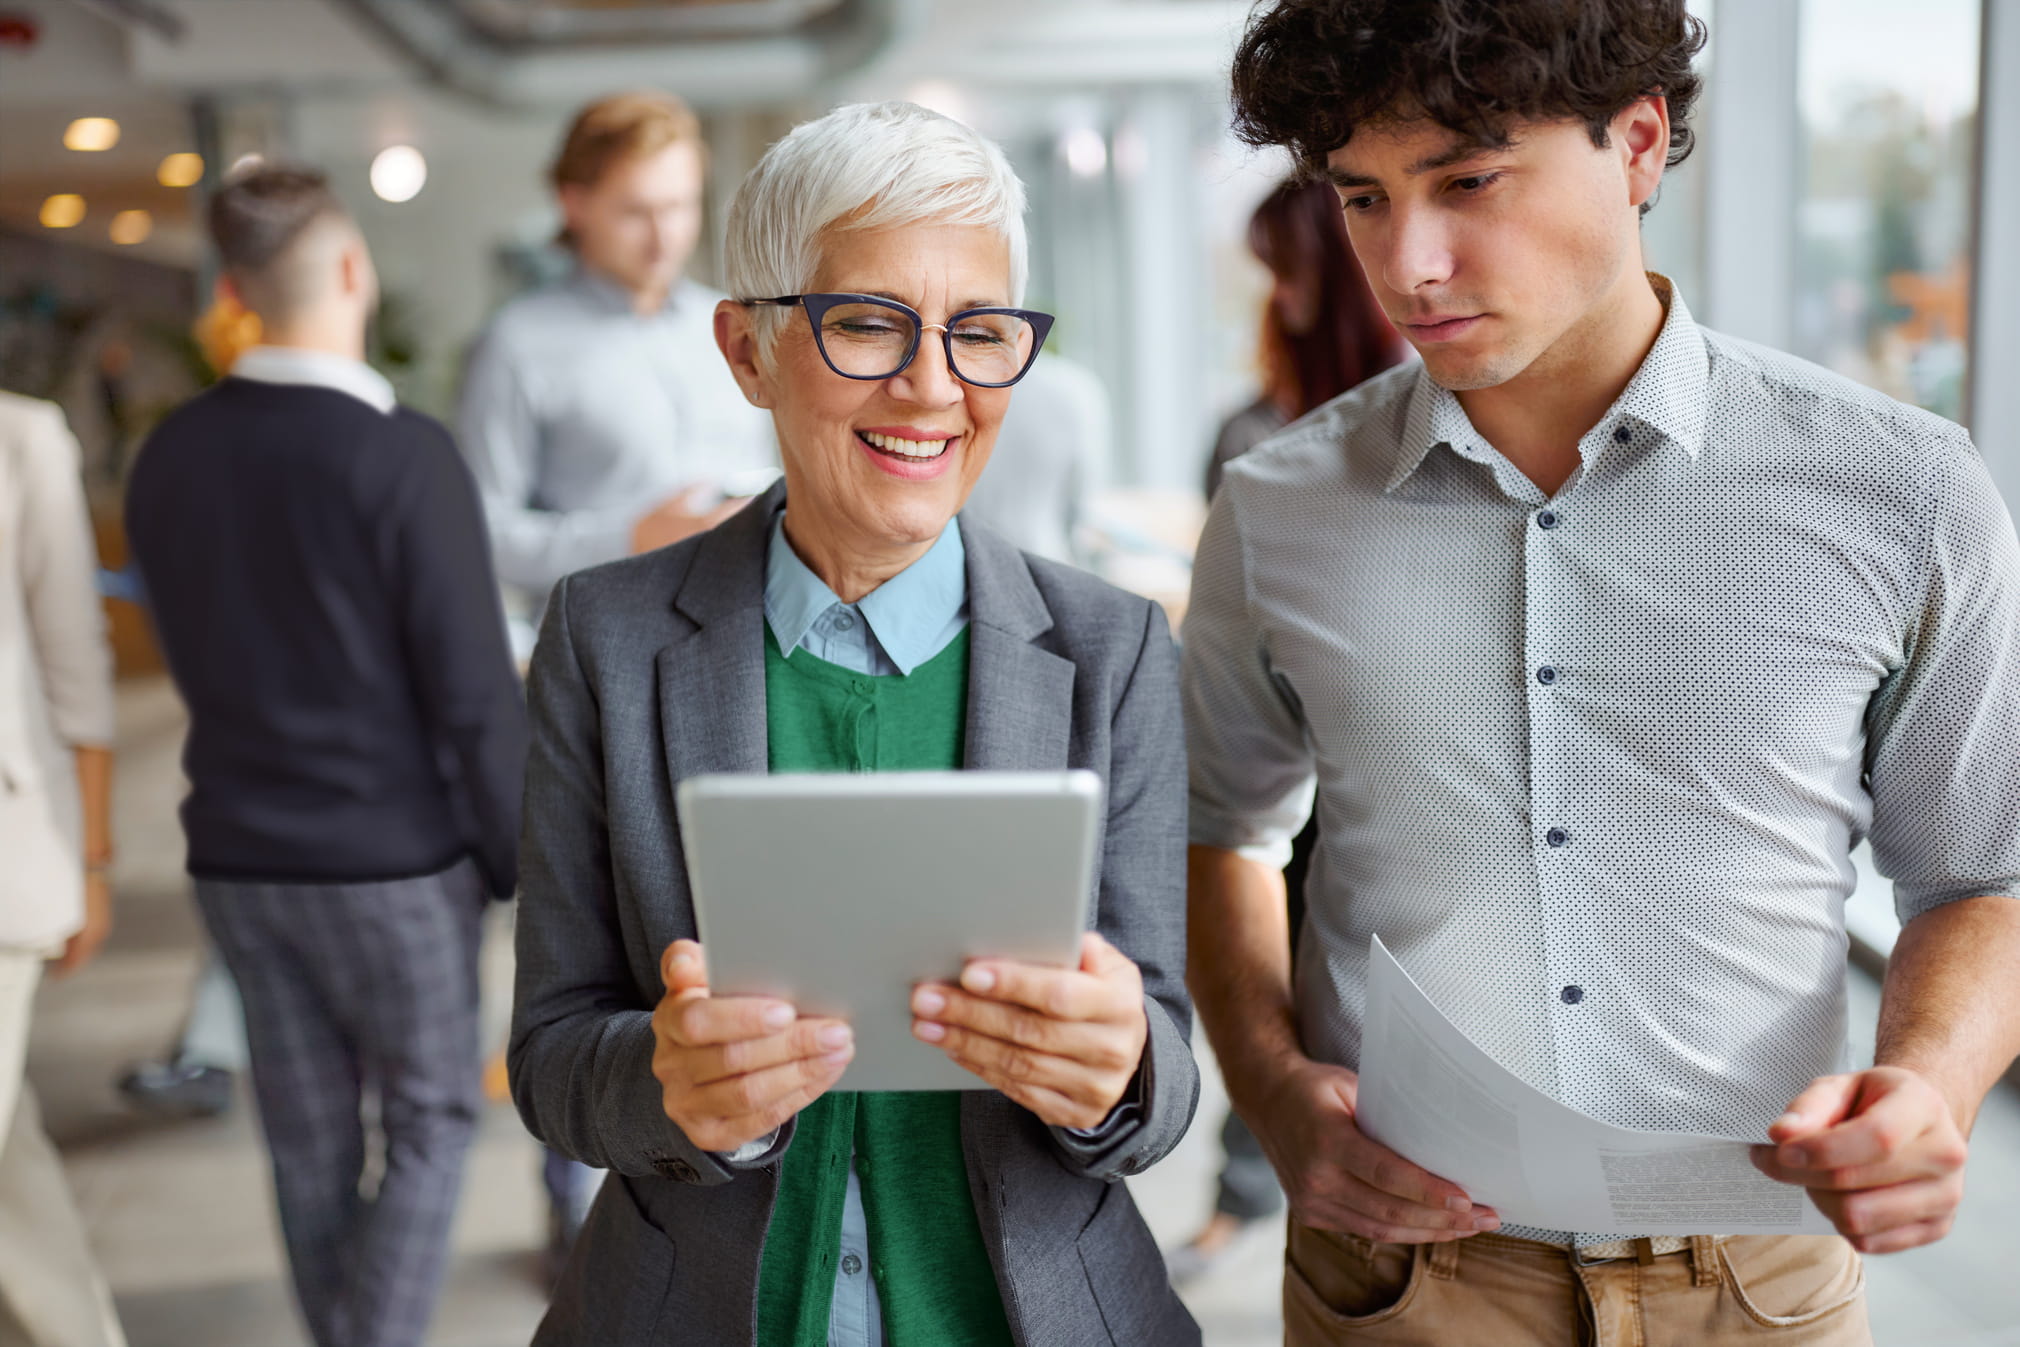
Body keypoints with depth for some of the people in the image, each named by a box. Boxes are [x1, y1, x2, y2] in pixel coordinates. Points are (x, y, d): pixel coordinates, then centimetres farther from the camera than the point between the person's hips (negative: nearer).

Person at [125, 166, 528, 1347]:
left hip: (237, 852, 5)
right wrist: (523, 858, -6)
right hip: (394, 857, -5)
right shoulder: (404, 457, -17)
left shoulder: (170, 454, 1)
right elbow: (474, 695, -16)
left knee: (310, 1141, 15)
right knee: (430, 1125, 11)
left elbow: (193, 661, 11)